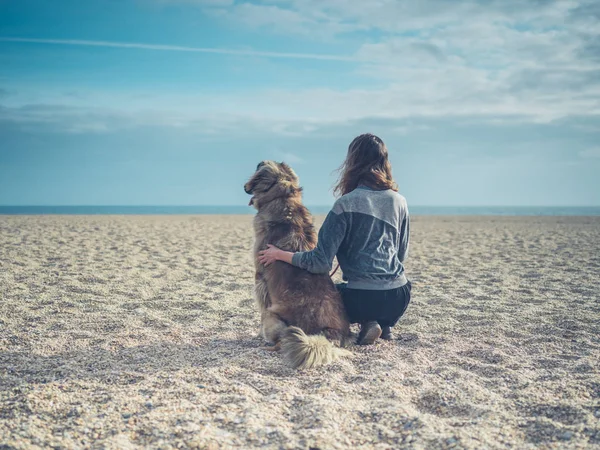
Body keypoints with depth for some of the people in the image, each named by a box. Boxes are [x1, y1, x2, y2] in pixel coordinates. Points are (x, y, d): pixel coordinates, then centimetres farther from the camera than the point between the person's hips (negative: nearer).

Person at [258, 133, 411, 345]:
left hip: (363, 299, -5)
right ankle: (385, 324, 14)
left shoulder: (347, 203, -12)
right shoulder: (399, 202, 2)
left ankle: (367, 323, 3)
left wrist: (280, 254, -2)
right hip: (399, 298, 5)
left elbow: (321, 262, -14)